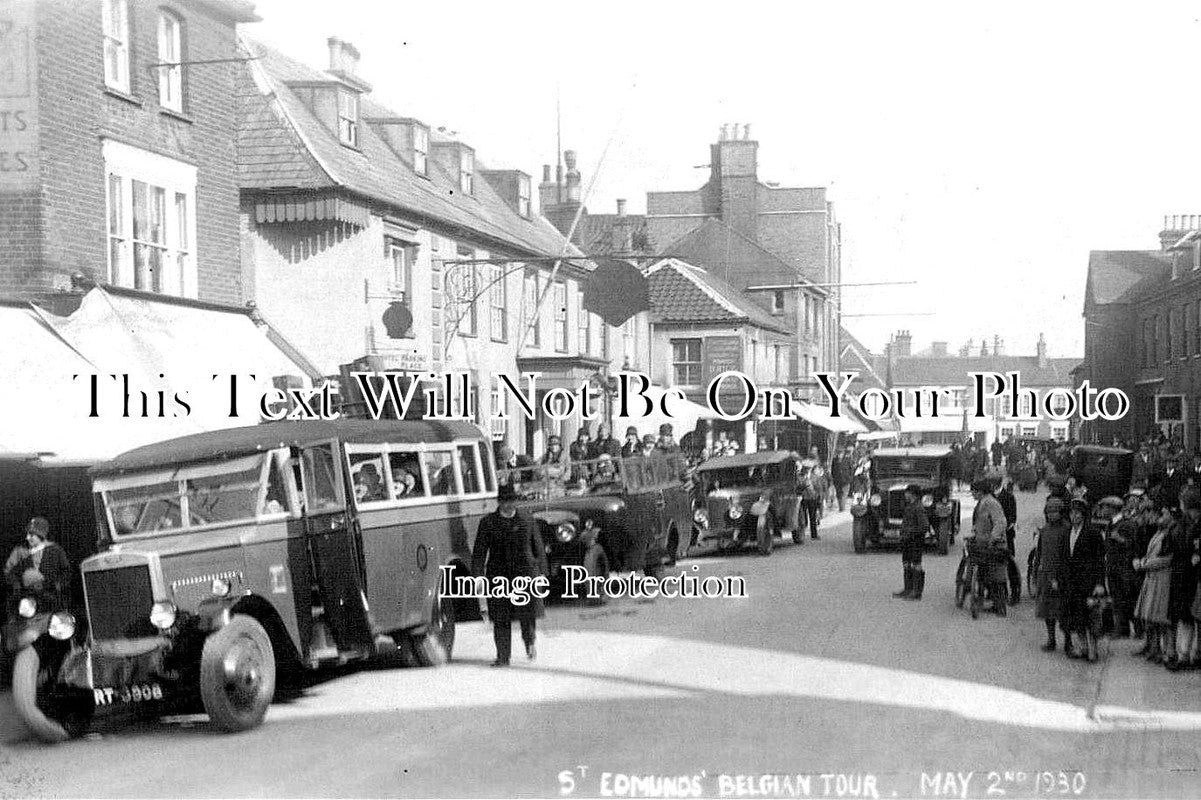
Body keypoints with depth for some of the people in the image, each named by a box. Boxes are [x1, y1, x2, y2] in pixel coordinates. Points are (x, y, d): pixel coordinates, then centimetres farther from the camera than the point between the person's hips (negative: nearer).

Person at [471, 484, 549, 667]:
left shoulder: (527, 520, 9)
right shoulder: (488, 523, 5)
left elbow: (538, 548, 13)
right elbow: (479, 552, 3)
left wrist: (542, 572, 9)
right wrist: (477, 576, -4)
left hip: (525, 572, 0)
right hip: (499, 575, 0)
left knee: (528, 613, -2)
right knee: (501, 619, -1)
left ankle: (530, 640, 28)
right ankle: (502, 657, 6)